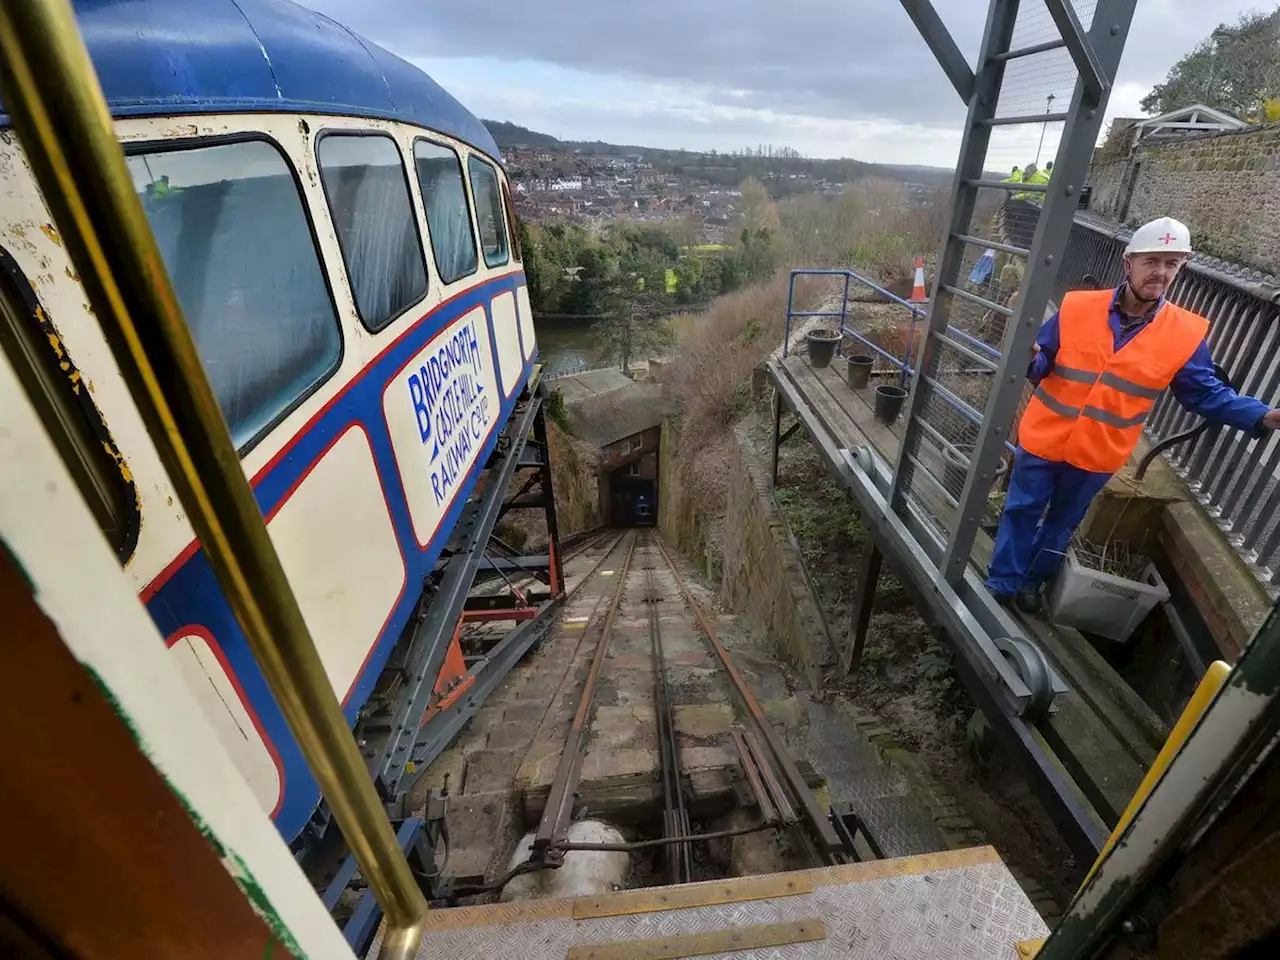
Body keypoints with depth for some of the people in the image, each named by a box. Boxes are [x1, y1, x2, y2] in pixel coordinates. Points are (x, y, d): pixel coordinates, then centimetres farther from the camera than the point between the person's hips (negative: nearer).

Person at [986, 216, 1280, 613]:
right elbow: (1042, 364, -3)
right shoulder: (1076, 307, -10)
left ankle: (1032, 581, 39)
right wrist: (1030, 361, -26)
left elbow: (1207, 393, 2)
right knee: (1022, 512, 10)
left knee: (1061, 522, 19)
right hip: (1044, 438, -1)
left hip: (1097, 454, 1)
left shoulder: (1186, 333, -6)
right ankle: (1002, 582, 27)